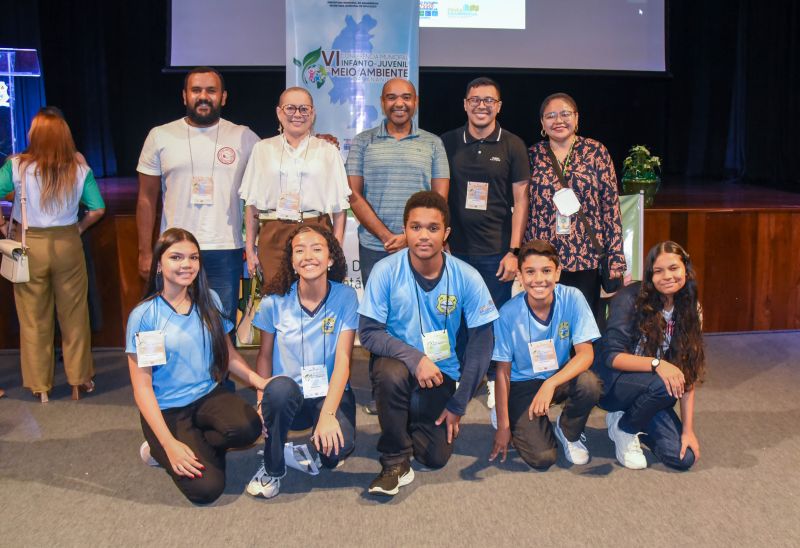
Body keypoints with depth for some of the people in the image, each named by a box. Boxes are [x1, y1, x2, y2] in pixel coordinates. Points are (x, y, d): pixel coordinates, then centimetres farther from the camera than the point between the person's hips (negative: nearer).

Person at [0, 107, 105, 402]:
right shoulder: (79, 169, -6)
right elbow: (98, 209, -6)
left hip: (28, 246, -1)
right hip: (67, 245, 1)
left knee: (33, 319, 12)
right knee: (74, 315, 13)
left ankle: (40, 387, 22)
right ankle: (79, 381, 23)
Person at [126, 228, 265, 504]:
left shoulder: (209, 300, 3)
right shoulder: (143, 315, -11)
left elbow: (228, 355, 10)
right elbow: (142, 388, -11)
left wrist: (263, 383, -8)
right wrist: (170, 445, -19)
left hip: (208, 396, 4)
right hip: (168, 411, -4)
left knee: (248, 427, -30)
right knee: (206, 487, -21)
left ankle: (199, 446, 2)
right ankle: (160, 449, 9)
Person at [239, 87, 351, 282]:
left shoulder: (328, 151, 8)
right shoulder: (262, 149, 11)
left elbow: (340, 205, 6)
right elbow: (252, 203, 11)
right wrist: (250, 248, 6)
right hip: (273, 237, 1)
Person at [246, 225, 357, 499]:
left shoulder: (345, 297, -7)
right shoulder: (275, 301, -4)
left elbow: (343, 359, -12)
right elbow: (265, 355, 3)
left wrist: (327, 414, -23)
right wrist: (262, 401, -15)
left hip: (330, 395, 0)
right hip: (286, 398, 0)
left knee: (338, 447, -30)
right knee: (281, 386, -36)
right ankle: (272, 467, -9)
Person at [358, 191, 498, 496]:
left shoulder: (467, 278, -13)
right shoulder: (386, 271, -16)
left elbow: (481, 343, -7)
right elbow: (368, 333, -15)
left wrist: (458, 405, -8)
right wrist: (415, 358, -30)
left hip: (441, 373, 2)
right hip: (399, 362, -1)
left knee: (437, 457, -8)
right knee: (391, 372, -36)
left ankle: (415, 422, 29)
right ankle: (395, 462, -13)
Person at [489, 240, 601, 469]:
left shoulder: (572, 298, -17)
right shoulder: (508, 313, -18)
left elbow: (586, 353, -19)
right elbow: (503, 372, -10)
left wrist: (551, 383, -35)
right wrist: (503, 425, -10)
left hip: (561, 377, 2)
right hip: (523, 385, -2)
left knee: (589, 384, -33)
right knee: (541, 458, -19)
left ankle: (568, 432, 1)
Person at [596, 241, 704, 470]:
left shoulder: (691, 310, -3)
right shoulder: (630, 299, -18)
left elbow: (689, 374, -4)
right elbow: (611, 356, -20)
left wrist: (688, 430, -9)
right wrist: (656, 363, -36)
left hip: (649, 392, 5)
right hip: (613, 385, -5)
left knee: (683, 458, -12)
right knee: (663, 386, -35)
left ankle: (627, 417, 14)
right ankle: (624, 427, -4)